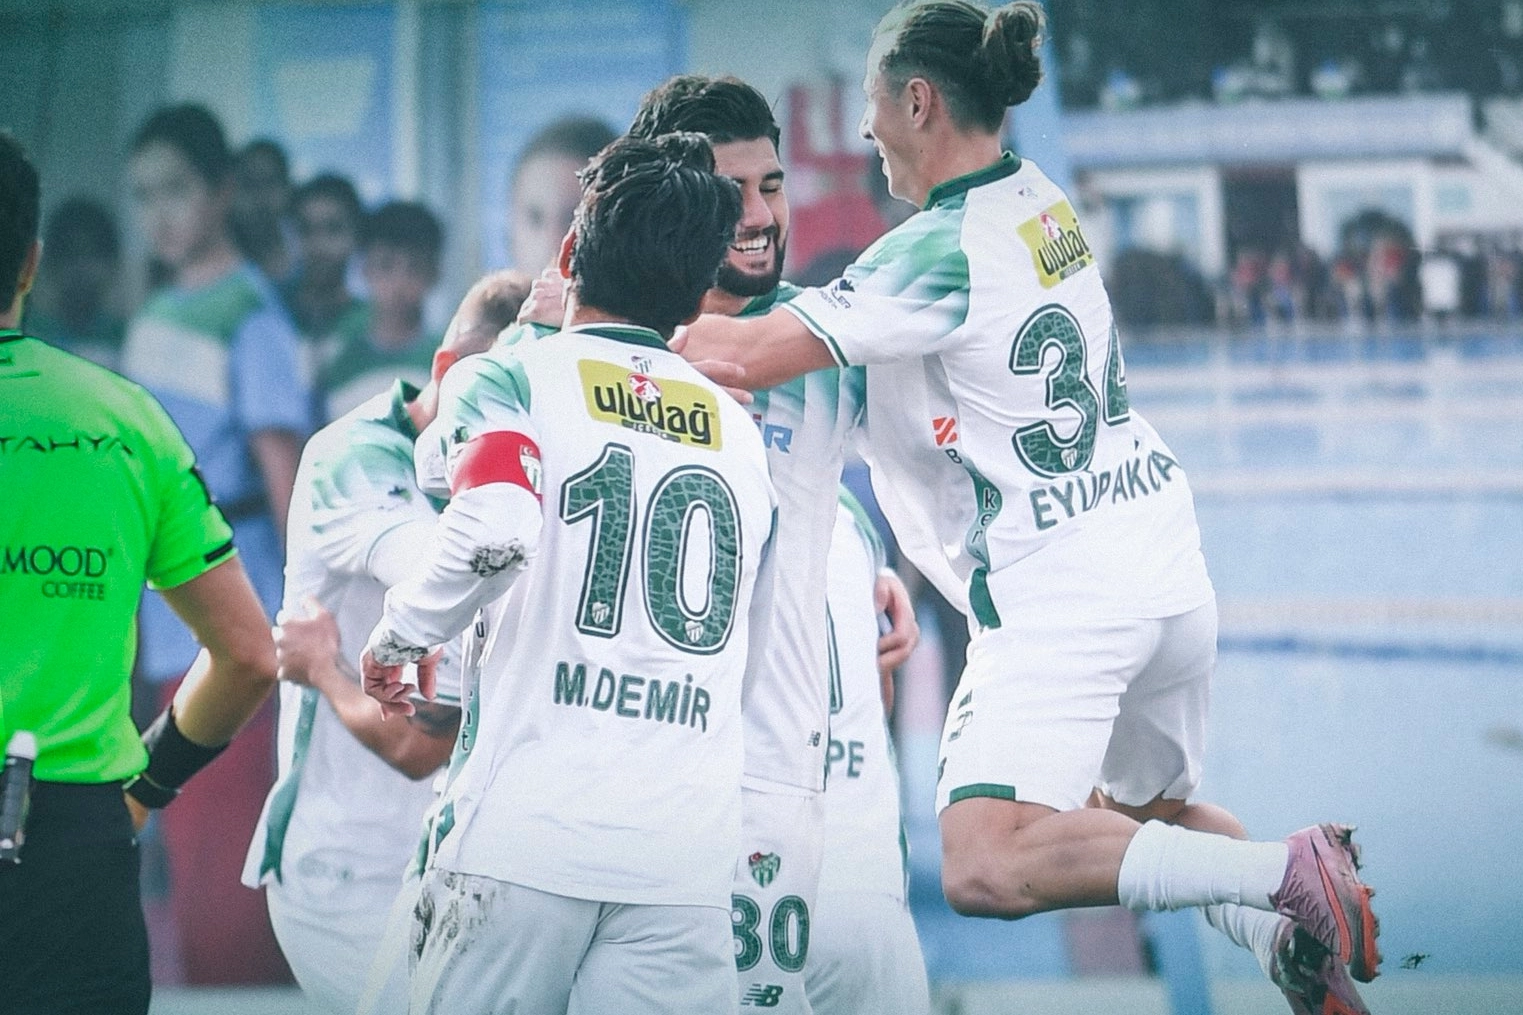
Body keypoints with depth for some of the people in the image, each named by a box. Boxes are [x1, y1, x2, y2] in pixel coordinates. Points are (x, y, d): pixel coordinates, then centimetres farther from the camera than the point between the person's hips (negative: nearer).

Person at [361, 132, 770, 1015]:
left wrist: (403, 635, -2)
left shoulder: (512, 379, 2)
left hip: (528, 834, -3)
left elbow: (494, 531, -18)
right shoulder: (741, 432, 17)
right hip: (688, 859, 3)